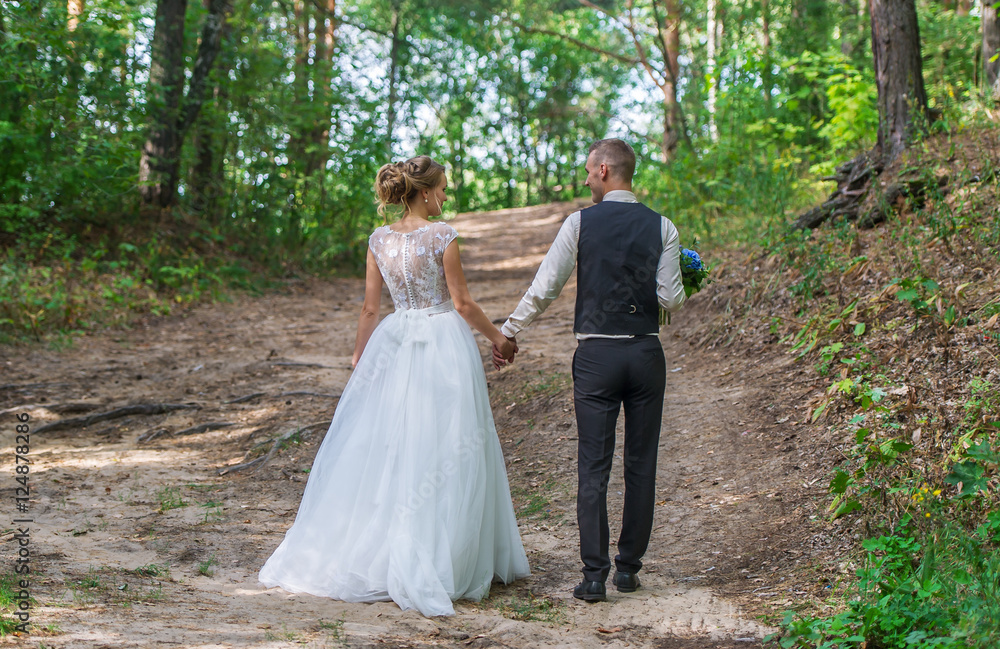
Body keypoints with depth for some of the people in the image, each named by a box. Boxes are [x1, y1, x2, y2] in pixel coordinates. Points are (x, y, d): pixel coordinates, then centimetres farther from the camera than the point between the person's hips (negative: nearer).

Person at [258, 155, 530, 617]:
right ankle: (439, 563, 5)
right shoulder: (442, 236, -11)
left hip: (394, 345, 5)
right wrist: (497, 338, 6)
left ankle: (362, 552, 16)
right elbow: (462, 302, -8)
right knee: (441, 453, 1)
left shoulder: (379, 240, 4)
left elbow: (369, 309, 7)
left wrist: (359, 356, 19)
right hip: (444, 343, -5)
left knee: (382, 447, 11)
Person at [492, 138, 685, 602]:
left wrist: (508, 332, 7)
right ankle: (628, 568, 18)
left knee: (593, 467, 2)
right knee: (641, 464, 11)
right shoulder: (661, 227, 1)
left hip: (596, 355, -2)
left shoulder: (580, 223, -4)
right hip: (646, 353, 2)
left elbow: (544, 289, -4)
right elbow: (672, 300, -4)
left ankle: (594, 575, -1)